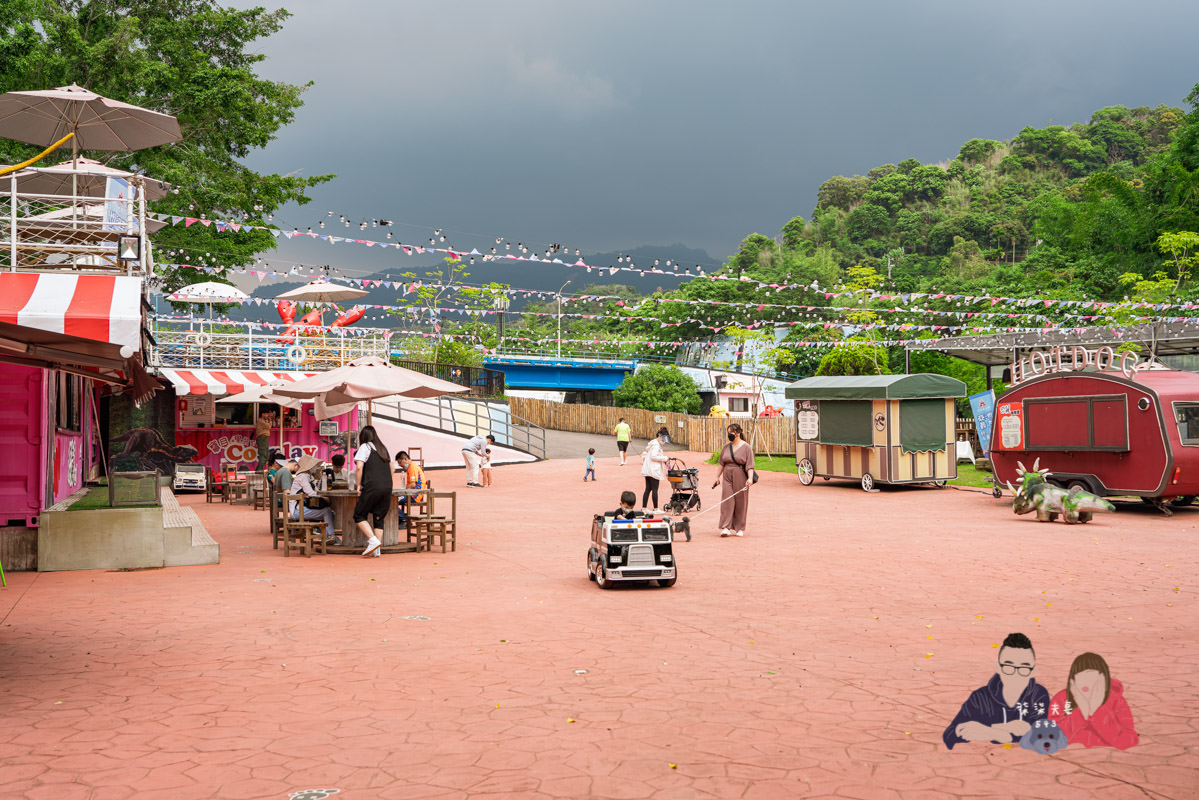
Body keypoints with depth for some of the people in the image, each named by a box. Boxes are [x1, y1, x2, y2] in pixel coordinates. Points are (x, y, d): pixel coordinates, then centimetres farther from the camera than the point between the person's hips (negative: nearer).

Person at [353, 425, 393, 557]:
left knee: (359, 516, 4)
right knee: (379, 518, 9)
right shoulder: (384, 448, 20)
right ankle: (377, 550, 3)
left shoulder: (365, 447, 0)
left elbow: (359, 467, -11)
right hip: (387, 487, 6)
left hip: (372, 488, -6)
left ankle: (373, 540, -12)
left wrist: (359, 485, -3)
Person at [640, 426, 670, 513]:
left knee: (648, 489, 9)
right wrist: (664, 458, -14)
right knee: (655, 489, -4)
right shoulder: (656, 445, -13)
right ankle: (655, 508, 1)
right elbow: (653, 456, -21)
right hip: (654, 470, -10)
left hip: (647, 470, 10)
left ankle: (643, 508, 9)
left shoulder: (652, 443, 19)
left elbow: (644, 454, 23)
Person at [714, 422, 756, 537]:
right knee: (726, 501, -6)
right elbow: (722, 463, 16)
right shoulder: (726, 447, 10)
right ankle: (726, 528, -9)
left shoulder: (746, 448, -4)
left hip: (740, 478, -3)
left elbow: (750, 465, -11)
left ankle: (739, 528, 14)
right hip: (727, 477, 3)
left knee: (740, 503, 4)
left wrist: (750, 478, -23)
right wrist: (718, 476, 15)